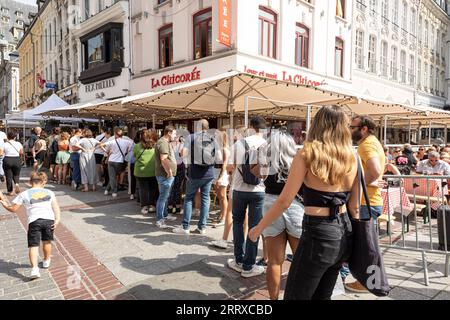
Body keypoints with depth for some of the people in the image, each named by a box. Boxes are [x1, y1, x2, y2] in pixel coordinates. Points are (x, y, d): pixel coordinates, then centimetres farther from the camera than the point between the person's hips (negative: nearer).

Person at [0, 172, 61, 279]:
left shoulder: (24, 194, 9)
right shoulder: (49, 193, 14)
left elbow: (13, 208, 12)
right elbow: (56, 207, 3)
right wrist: (57, 219, -3)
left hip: (34, 221, -2)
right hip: (49, 219, 2)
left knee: (33, 245, 1)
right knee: (47, 241, 23)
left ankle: (34, 268, -15)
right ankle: (46, 261, 41)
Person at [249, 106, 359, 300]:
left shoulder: (308, 154, -11)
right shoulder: (351, 158, 5)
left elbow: (284, 201, -12)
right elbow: (354, 206, 10)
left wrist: (259, 228, -1)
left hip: (319, 234, -7)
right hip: (344, 234, 7)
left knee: (296, 296, 10)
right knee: (322, 296, 23)